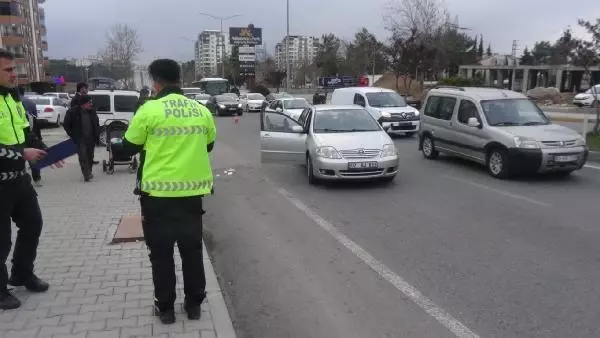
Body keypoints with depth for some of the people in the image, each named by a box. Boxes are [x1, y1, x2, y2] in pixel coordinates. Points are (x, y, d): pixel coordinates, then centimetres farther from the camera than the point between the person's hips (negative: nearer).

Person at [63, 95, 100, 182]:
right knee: (83, 156, -12)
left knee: (90, 156, 12)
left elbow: (97, 124, 12)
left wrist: (97, 136, 7)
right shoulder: (73, 112, -11)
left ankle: (89, 172, 27)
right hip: (80, 139, -4)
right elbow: (66, 125, -2)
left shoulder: (92, 111, 1)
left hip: (91, 139, 4)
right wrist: (73, 136, -5)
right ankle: (86, 174, -11)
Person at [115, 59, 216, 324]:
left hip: (158, 193, -3)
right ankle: (194, 304, 25)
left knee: (161, 254, 11)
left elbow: (128, 148, 0)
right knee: (192, 251, 16)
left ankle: (165, 307, 21)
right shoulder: (202, 111, 2)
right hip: (193, 191, 4)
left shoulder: (149, 110, -10)